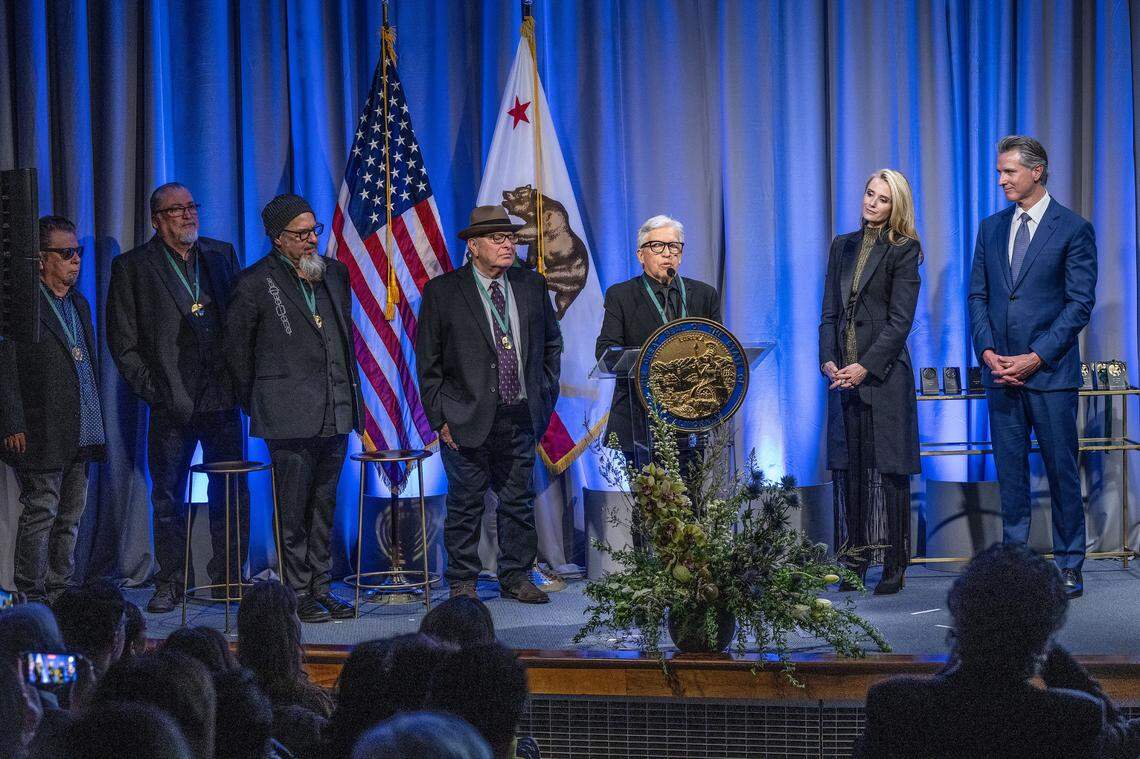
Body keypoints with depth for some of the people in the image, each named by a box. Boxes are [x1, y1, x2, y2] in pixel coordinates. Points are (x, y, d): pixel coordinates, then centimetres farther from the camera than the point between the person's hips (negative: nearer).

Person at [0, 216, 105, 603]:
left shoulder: (79, 305, 17)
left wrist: (95, 426, 16)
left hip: (81, 435, 8)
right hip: (41, 435, -8)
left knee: (70, 517, 11)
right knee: (40, 513, -5)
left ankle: (61, 593, 18)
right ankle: (33, 596, 1)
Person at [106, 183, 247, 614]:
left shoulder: (222, 255, 11)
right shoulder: (132, 267, 1)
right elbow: (122, 340, -1)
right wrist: (149, 389, -7)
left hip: (222, 399, 3)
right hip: (171, 404, -3)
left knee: (231, 496, 5)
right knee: (168, 499, 3)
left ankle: (227, 579, 15)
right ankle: (169, 585, 12)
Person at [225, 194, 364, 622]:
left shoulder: (335, 273, 11)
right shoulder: (256, 283, -6)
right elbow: (237, 349, 3)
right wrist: (256, 403, 5)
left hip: (335, 411, 6)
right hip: (291, 417, -6)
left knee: (324, 507, 12)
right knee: (294, 510, -1)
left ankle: (322, 590, 18)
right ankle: (300, 595, 6)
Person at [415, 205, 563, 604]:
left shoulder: (532, 285, 7)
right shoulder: (443, 291, -5)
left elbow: (552, 344, 18)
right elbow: (428, 361, -2)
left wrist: (545, 397, 10)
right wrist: (440, 417, -7)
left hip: (521, 418, 4)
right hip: (468, 419, -4)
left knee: (519, 501, 10)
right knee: (465, 505, 3)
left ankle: (516, 578, 20)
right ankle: (462, 582, 13)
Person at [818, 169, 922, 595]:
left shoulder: (903, 251, -2)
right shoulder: (842, 246, 14)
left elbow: (900, 320, -9)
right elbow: (829, 311, 12)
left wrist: (865, 367, -16)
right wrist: (828, 360, -3)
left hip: (884, 374, -5)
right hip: (843, 375, 5)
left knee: (889, 470, -2)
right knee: (847, 468, 5)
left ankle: (895, 566, 2)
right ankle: (853, 561, 12)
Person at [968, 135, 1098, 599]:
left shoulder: (1073, 229, -4)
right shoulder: (991, 228, 12)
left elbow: (1080, 303, -7)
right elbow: (978, 295, 12)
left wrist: (1036, 357, -14)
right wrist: (988, 351, -4)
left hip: (1050, 371, -5)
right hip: (1001, 371, 5)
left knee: (1061, 470, 0)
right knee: (1010, 471, 8)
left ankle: (1068, 567, 9)